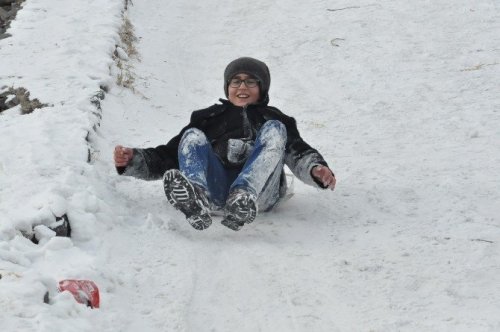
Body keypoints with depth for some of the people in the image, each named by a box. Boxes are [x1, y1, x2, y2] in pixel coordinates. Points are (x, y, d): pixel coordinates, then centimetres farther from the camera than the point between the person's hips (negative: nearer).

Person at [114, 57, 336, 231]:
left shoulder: (273, 118, 31)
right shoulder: (209, 118, 33)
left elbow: (299, 153, 14)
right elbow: (169, 155, 26)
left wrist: (317, 170, -10)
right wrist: (132, 160, 8)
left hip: (260, 190, -1)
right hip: (216, 190, 1)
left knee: (274, 129, -18)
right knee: (192, 136, -17)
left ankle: (243, 198, -49)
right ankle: (196, 198, -53)